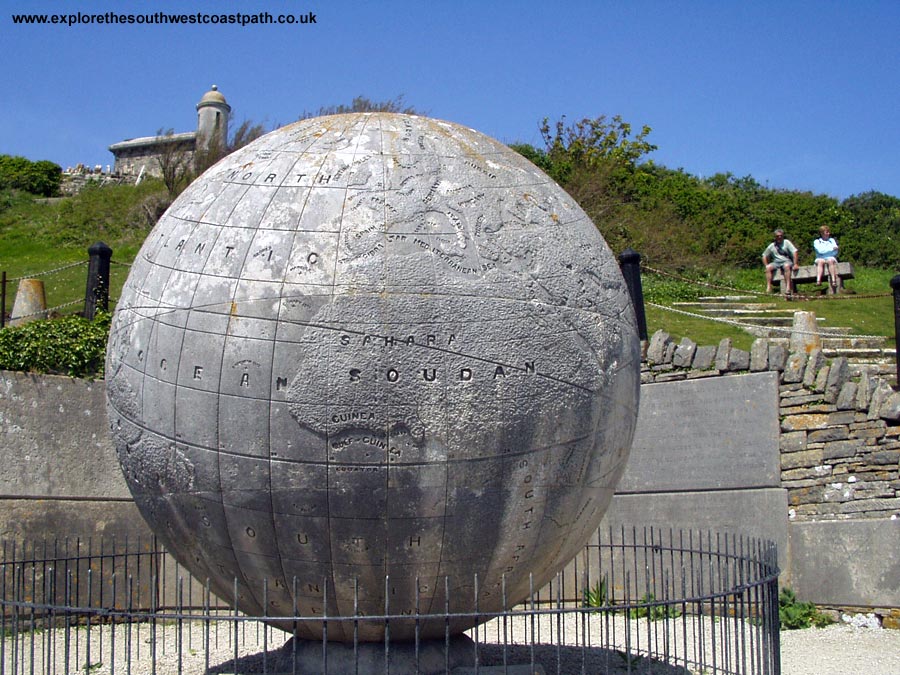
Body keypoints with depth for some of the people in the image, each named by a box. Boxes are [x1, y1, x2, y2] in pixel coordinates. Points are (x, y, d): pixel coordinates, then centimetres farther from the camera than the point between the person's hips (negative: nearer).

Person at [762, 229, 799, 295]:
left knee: (786, 266, -38)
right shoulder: (771, 246, 13)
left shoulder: (786, 242, 5)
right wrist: (766, 266, 2)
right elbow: (764, 256, 19)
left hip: (786, 261, -3)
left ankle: (788, 287, -45)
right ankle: (768, 287, -32)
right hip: (776, 262, 3)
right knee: (768, 267, -29)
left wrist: (795, 264, -13)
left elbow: (794, 252, -3)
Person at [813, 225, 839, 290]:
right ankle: (818, 280, -58)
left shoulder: (832, 240, 23)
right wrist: (832, 248, -4)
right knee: (820, 261, -36)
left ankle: (834, 281, -52)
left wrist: (825, 251, 0)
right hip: (820, 258, -1)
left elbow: (835, 252, 9)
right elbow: (820, 251, -5)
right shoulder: (816, 242, 15)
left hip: (831, 259, 1)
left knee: (830, 260, -35)